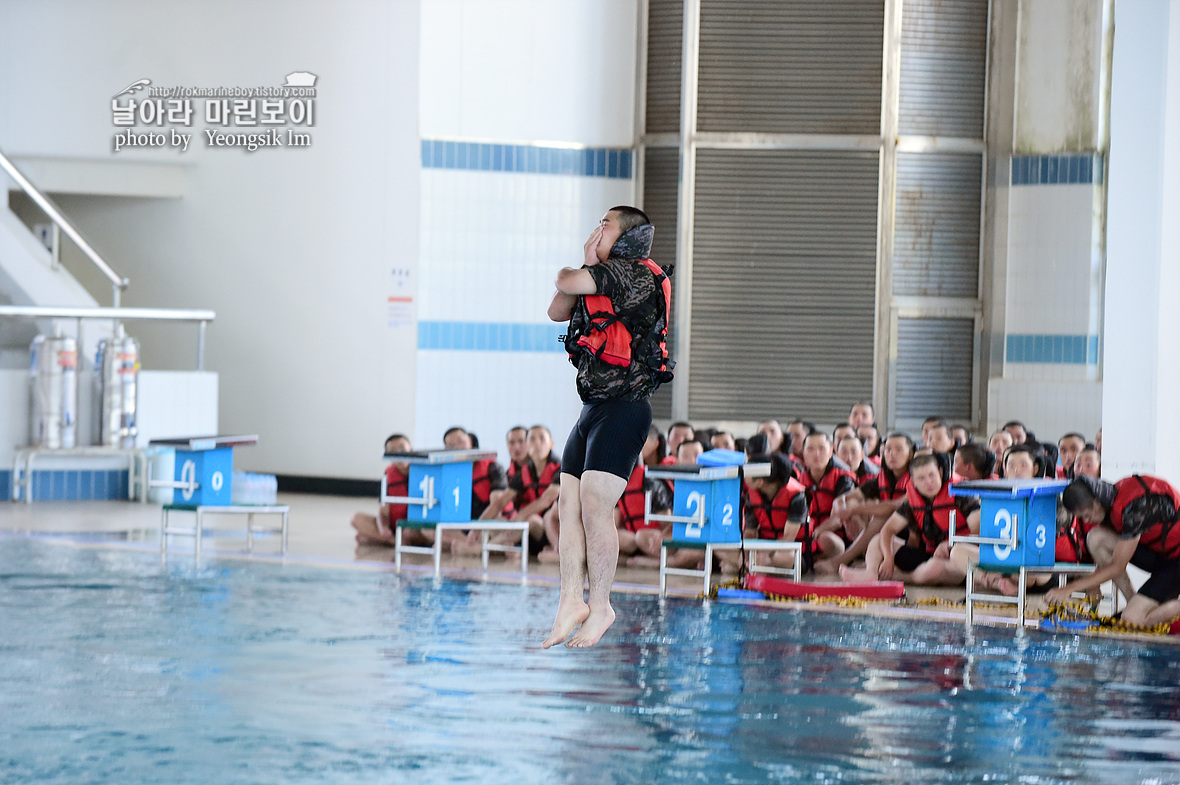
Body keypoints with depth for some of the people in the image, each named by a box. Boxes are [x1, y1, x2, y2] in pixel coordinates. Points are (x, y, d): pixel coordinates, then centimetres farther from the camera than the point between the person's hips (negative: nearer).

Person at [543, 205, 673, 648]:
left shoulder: (634, 274, -11)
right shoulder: (603, 278, 18)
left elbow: (567, 283, -17)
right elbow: (557, 311, 15)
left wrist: (569, 275, 8)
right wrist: (587, 262, 6)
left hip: (623, 408, -9)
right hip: (593, 409, 9)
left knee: (595, 506, -13)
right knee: (569, 506, 3)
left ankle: (600, 607, -6)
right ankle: (572, 602, 5)